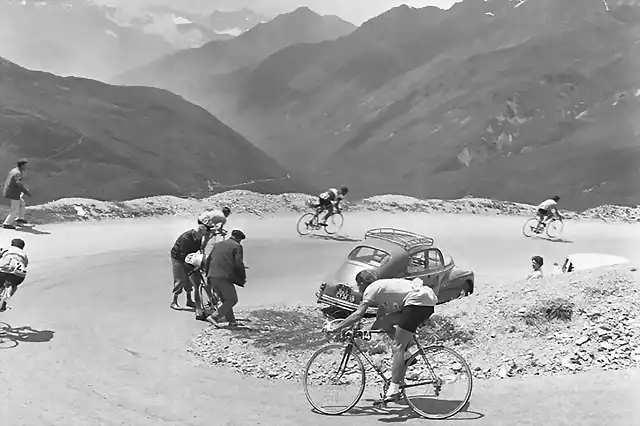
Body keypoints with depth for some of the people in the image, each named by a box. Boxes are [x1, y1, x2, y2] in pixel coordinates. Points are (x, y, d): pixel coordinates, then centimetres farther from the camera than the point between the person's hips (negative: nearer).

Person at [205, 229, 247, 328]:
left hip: (212, 276, 7)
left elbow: (208, 260, 20)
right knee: (232, 300, 3)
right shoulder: (237, 247, 1)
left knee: (225, 300, 18)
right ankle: (214, 317, -7)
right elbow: (239, 264, -8)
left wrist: (208, 275, 27)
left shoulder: (217, 245, 21)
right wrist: (243, 278, 4)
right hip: (224, 277, -7)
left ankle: (232, 321, 19)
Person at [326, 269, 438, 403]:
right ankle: (405, 354, 12)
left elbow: (359, 314, -8)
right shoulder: (381, 287, 28)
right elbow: (379, 318, 31)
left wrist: (336, 329, -3)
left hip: (418, 301, -9)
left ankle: (394, 389, -10)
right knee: (385, 323, 15)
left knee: (397, 347, -7)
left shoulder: (371, 289, 1)